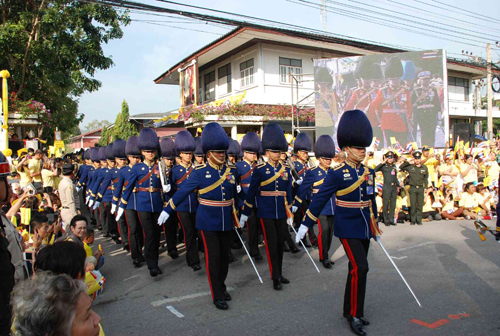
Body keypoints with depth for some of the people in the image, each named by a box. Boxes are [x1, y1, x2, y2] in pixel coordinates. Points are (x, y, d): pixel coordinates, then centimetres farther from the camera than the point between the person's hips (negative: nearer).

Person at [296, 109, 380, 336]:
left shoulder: (368, 172, 6)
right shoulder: (337, 173, -12)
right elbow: (319, 199, -11)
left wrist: (375, 227, 22)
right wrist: (305, 225, -11)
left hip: (364, 229, 7)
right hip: (348, 229, -7)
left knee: (356, 269, 13)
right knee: (360, 268, -15)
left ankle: (349, 310, 27)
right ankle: (355, 315, -1)